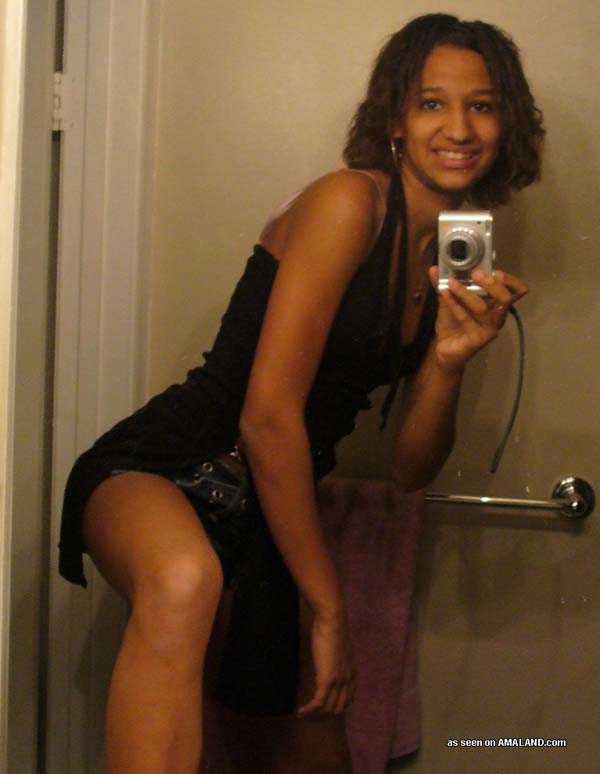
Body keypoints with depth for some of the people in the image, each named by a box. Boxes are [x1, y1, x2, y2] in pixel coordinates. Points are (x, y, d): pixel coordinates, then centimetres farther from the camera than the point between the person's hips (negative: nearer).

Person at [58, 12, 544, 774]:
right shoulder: (349, 202, -14)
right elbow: (268, 413, -20)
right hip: (161, 475, -7)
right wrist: (327, 603, -14)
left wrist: (450, 359, -13)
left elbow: (409, 469, 6)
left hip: (272, 513, 8)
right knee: (185, 577, -42)